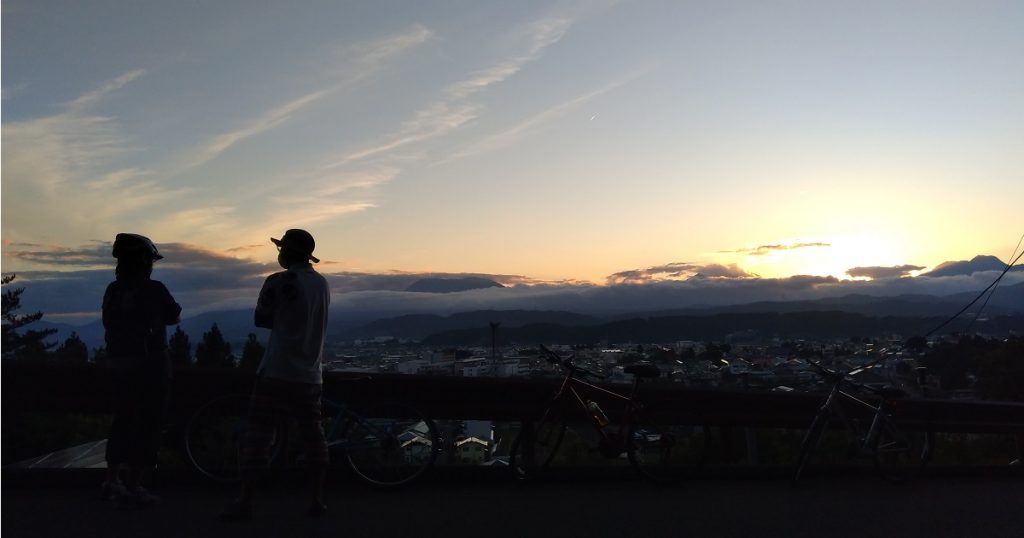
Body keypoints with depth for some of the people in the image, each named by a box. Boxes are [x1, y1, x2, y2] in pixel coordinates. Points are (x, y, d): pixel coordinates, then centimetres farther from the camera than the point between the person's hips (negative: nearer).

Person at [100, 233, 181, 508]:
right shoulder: (153, 290, -14)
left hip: (121, 365, 7)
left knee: (123, 421, 19)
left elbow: (111, 325, 11)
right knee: (147, 425, 0)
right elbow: (174, 317, 1)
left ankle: (112, 481, 28)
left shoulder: (113, 290, 3)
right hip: (151, 366, -7)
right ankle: (133, 488, 2)